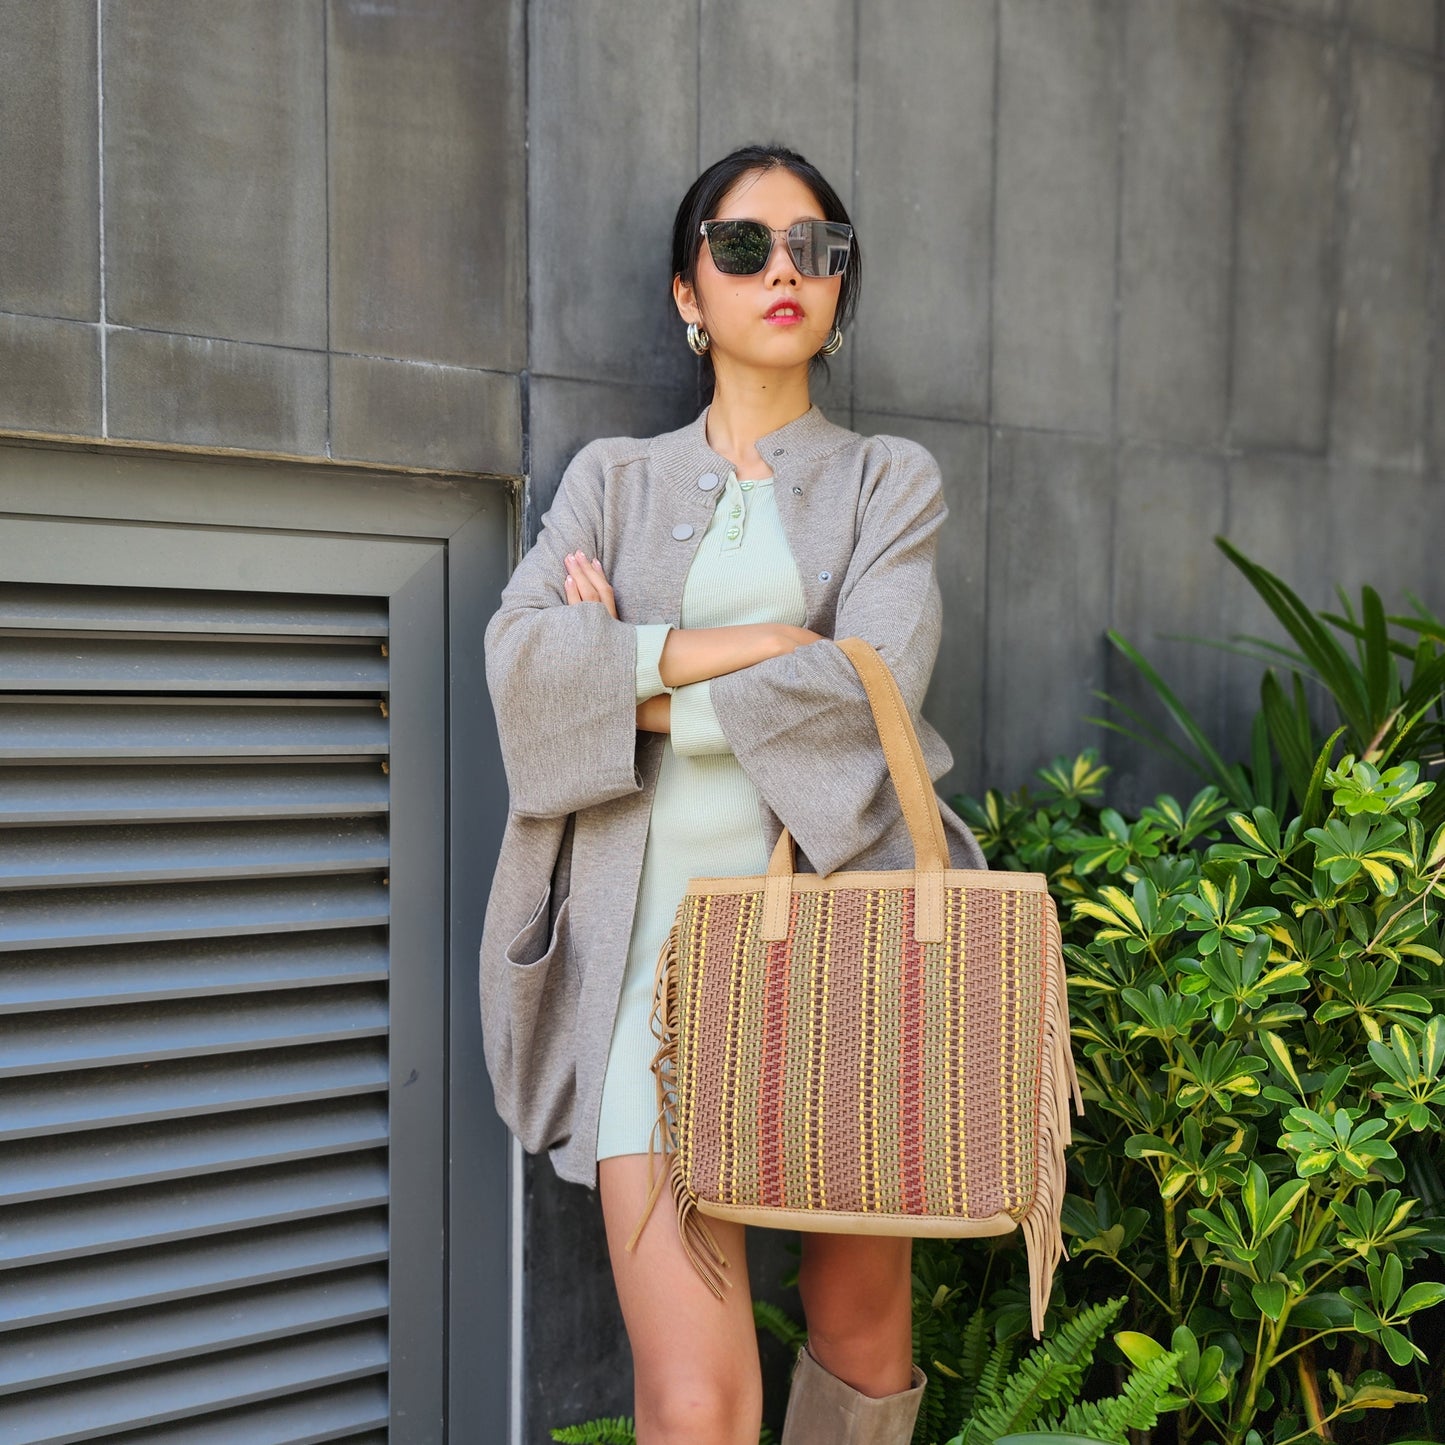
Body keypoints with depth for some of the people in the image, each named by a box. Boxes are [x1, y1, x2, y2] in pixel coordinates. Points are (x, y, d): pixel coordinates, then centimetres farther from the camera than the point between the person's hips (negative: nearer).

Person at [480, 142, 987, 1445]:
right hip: (659, 937, 0)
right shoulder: (616, 478, 16)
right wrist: (765, 642, -8)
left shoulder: (890, 481, 13)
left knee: (867, 1339, 9)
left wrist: (638, 682, -3)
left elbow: (869, 690, -6)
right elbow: (521, 658, -3)